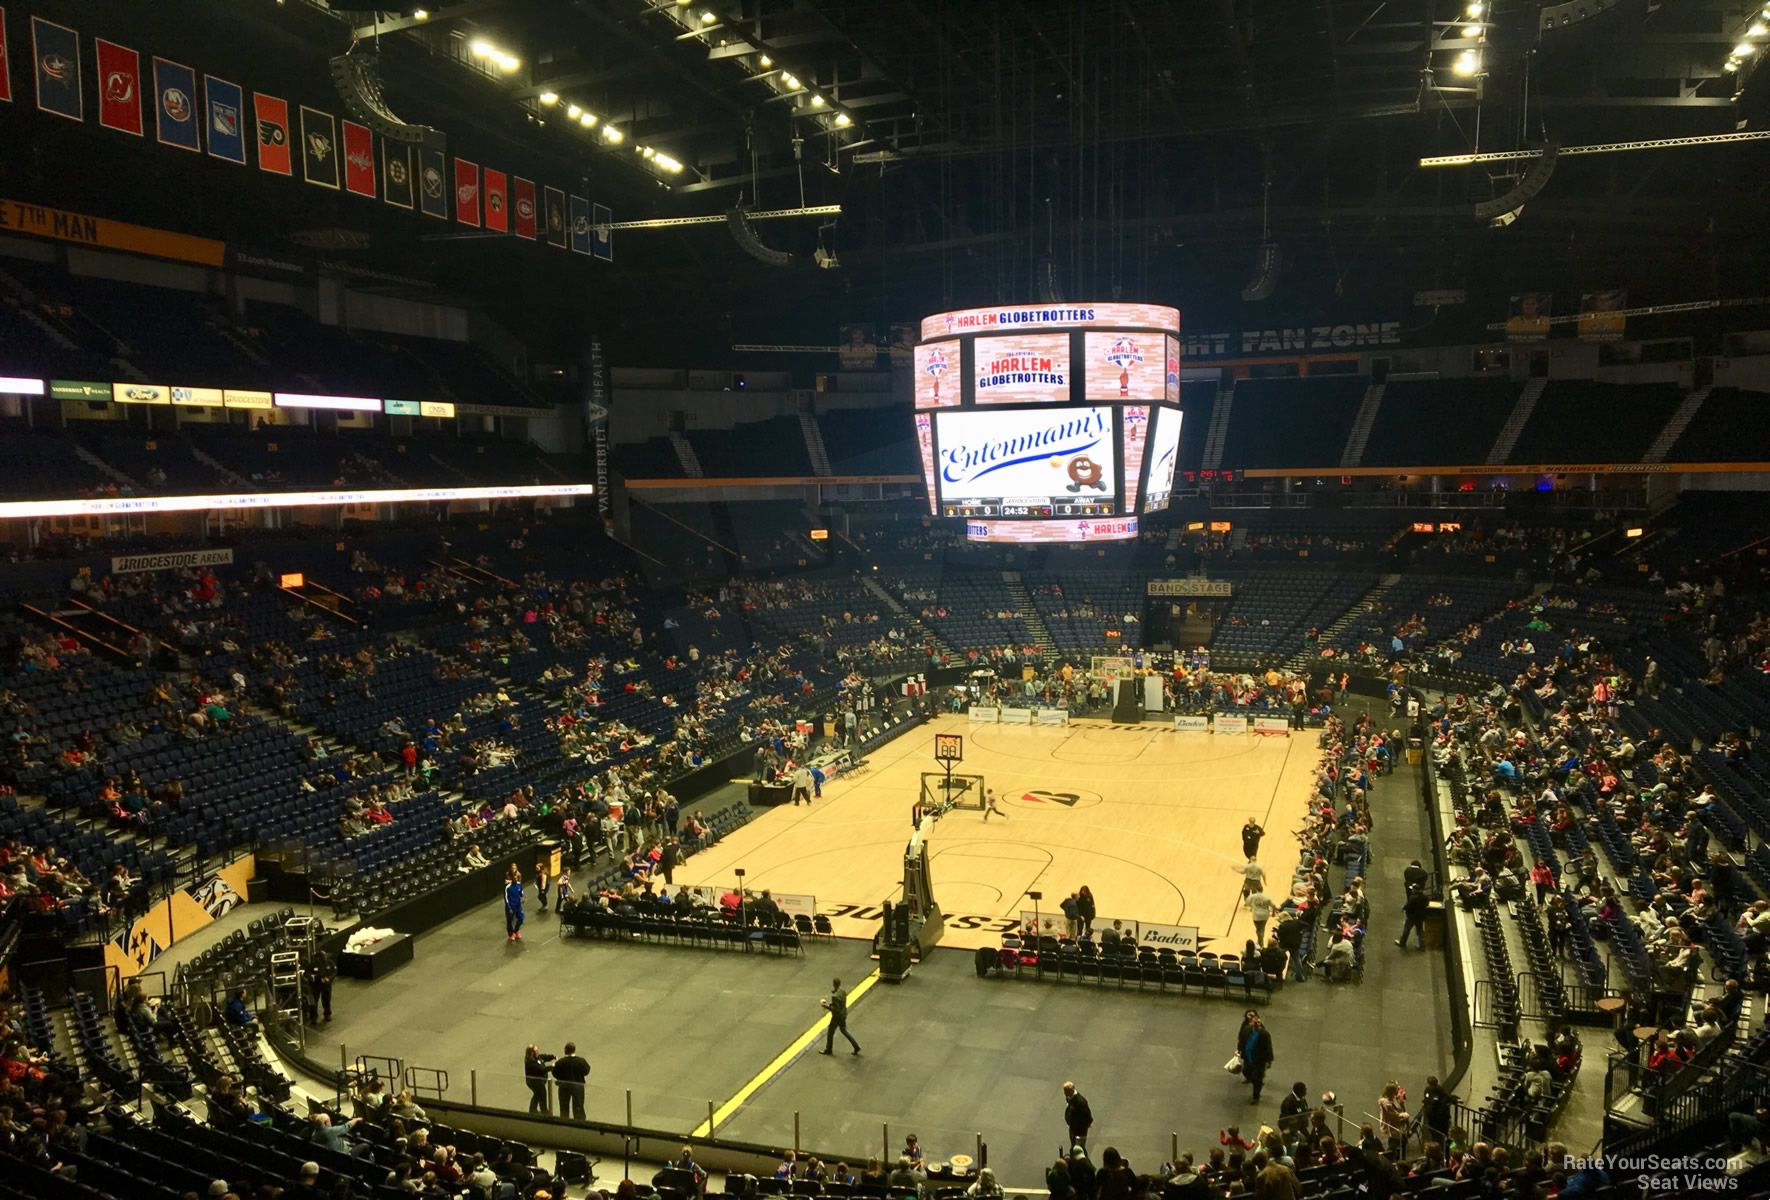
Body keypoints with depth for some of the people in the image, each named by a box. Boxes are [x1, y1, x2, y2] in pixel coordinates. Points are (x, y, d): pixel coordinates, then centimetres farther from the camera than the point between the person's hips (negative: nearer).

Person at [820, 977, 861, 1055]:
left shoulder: (835, 996, -31)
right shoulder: (843, 992, -3)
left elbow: (836, 1009, -29)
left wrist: (827, 1006, -21)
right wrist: (830, 1004, 7)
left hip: (837, 1017, -8)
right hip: (843, 1015, 8)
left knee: (830, 1033, 13)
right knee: (844, 1031, 23)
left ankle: (828, 1050, 30)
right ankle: (856, 1046, 21)